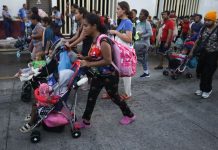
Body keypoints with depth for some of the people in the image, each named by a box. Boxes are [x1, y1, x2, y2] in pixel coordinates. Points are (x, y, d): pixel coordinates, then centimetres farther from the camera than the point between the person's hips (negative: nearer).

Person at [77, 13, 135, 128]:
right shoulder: (94, 39, 1)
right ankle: (85, 121, 24)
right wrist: (84, 58, -6)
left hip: (110, 75, -8)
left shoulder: (103, 40, -27)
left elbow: (107, 60, -29)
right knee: (91, 96, 10)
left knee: (114, 97, 11)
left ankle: (129, 115, 35)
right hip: (99, 74, 8)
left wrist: (88, 64, -28)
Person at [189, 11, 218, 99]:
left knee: (208, 73, 1)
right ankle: (202, 88, 29)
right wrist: (192, 51, 13)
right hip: (203, 53, 5)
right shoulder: (203, 29, 2)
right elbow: (198, 41, 12)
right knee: (202, 72, 10)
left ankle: (207, 90, 22)